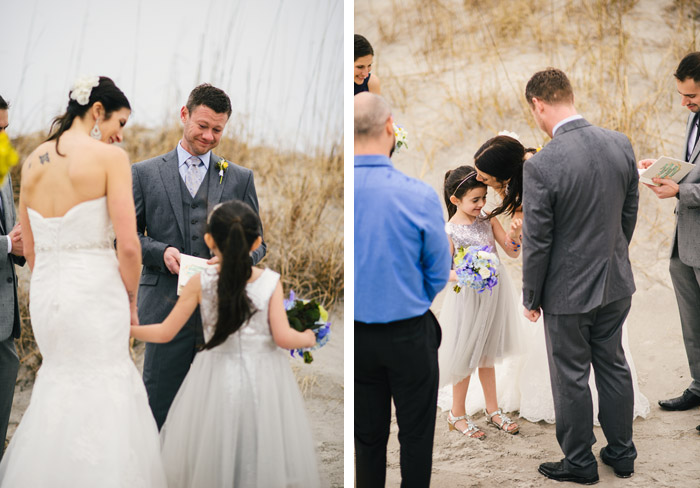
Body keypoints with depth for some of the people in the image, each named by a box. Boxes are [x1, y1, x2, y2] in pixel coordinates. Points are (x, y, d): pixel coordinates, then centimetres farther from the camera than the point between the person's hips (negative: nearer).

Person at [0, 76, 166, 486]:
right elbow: (128, 244, -14)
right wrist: (131, 299, -1)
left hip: (45, 294, 6)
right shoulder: (110, 157, -10)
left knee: (62, 380, 22)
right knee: (103, 389, 4)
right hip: (96, 294, -6)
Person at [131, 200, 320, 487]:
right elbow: (283, 337, -11)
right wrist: (308, 339, 10)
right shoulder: (270, 282, -7)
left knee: (211, 460, 14)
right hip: (264, 380, 0)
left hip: (217, 379, 0)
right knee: (265, 459, 12)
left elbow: (165, 333, -3)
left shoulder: (199, 284, -6)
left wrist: (128, 329, 14)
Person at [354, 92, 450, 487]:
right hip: (408, 334, -3)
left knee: (367, 433, 17)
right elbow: (439, 274, -8)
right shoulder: (419, 196, -20)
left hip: (356, 334, 3)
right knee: (416, 434, 13)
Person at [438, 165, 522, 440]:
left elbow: (513, 252, 1)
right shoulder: (449, 231, -14)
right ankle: (457, 413, 24)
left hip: (494, 294, 5)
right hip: (469, 297, -5)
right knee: (466, 356, 7)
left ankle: (492, 410, 32)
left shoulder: (488, 220, -1)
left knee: (486, 355, 18)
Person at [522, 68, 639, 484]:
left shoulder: (541, 166, -25)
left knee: (571, 378, 11)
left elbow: (537, 242, -18)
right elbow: (630, 213, 5)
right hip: (617, 283, 6)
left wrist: (531, 298, -4)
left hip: (569, 292, -6)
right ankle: (622, 453, 34)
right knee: (614, 366, 20)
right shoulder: (621, 144, -7)